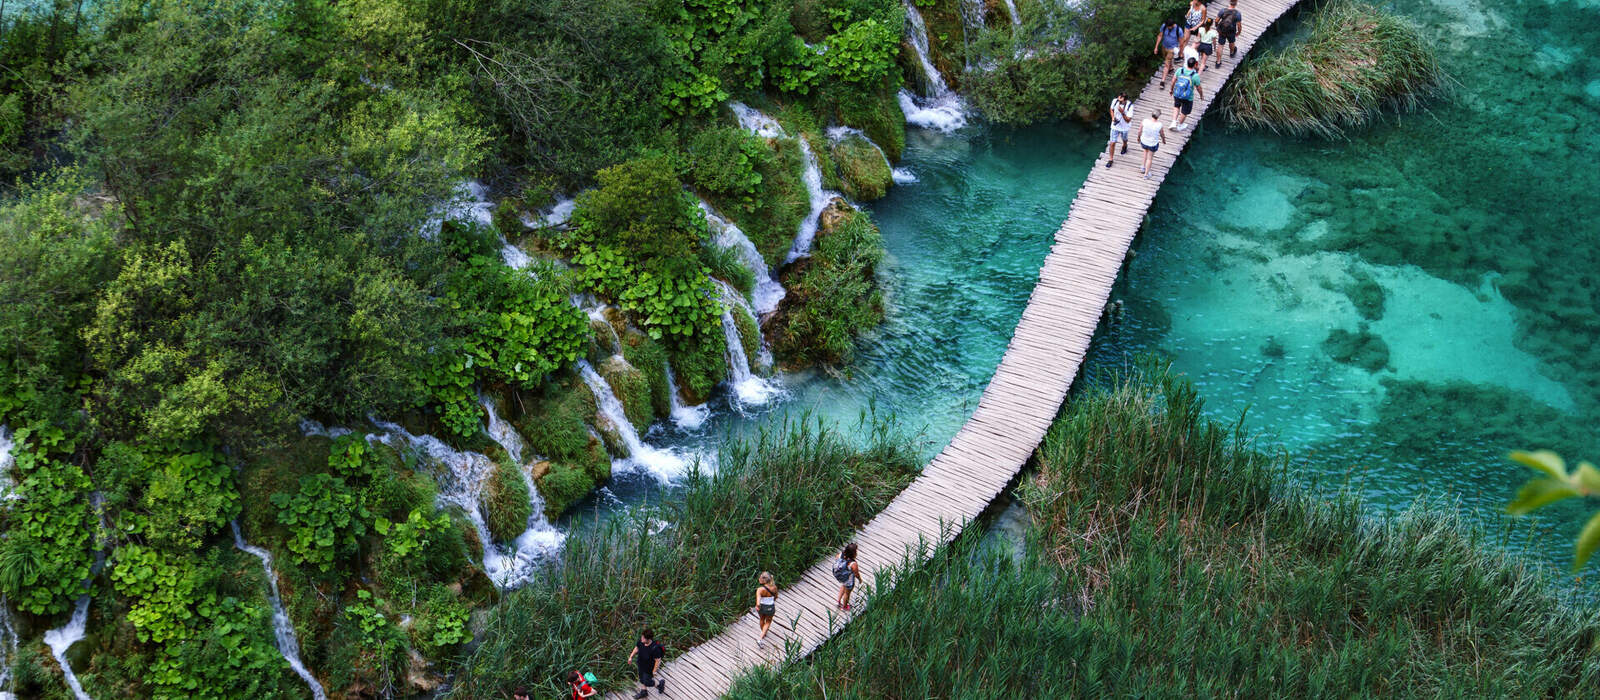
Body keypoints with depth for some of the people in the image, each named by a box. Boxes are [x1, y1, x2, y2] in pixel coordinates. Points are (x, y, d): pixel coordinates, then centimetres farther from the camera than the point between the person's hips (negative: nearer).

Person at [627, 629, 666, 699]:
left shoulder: (655, 648, -41)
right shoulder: (641, 641, -23)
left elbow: (658, 660, -27)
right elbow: (637, 648, 1)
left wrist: (654, 671, -17)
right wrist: (631, 656, 7)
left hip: (649, 669, -6)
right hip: (641, 665, 6)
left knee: (647, 682, 16)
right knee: (642, 679, 28)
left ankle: (660, 684, 44)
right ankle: (644, 692, 55)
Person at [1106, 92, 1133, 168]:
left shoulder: (1130, 106, -29)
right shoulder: (1115, 101, -20)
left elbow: (1128, 120, -27)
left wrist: (1122, 112, -42)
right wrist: (1113, 117, -15)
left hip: (1124, 127, -1)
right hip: (1115, 126, 1)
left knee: (1124, 140, 27)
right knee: (1112, 143, 3)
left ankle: (1124, 146, 62)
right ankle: (1110, 159, 20)